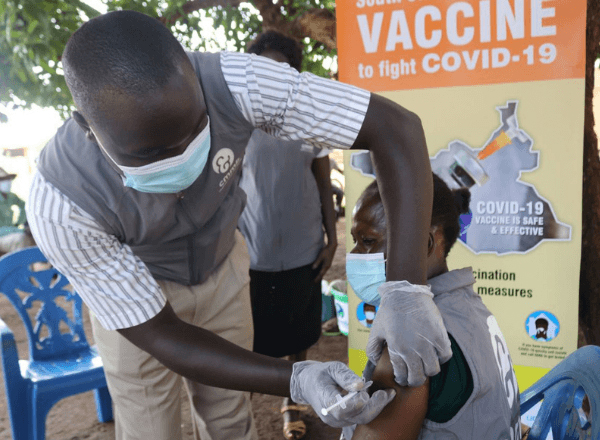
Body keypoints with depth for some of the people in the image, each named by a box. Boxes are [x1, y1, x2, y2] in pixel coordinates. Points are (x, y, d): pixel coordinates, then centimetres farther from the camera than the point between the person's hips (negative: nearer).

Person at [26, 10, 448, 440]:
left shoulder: (235, 84, -34)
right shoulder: (59, 204, -35)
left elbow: (396, 126, -33)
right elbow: (161, 335, -27)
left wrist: (406, 288, -43)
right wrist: (295, 379, -39)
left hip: (222, 267, 2)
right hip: (133, 294, -1)